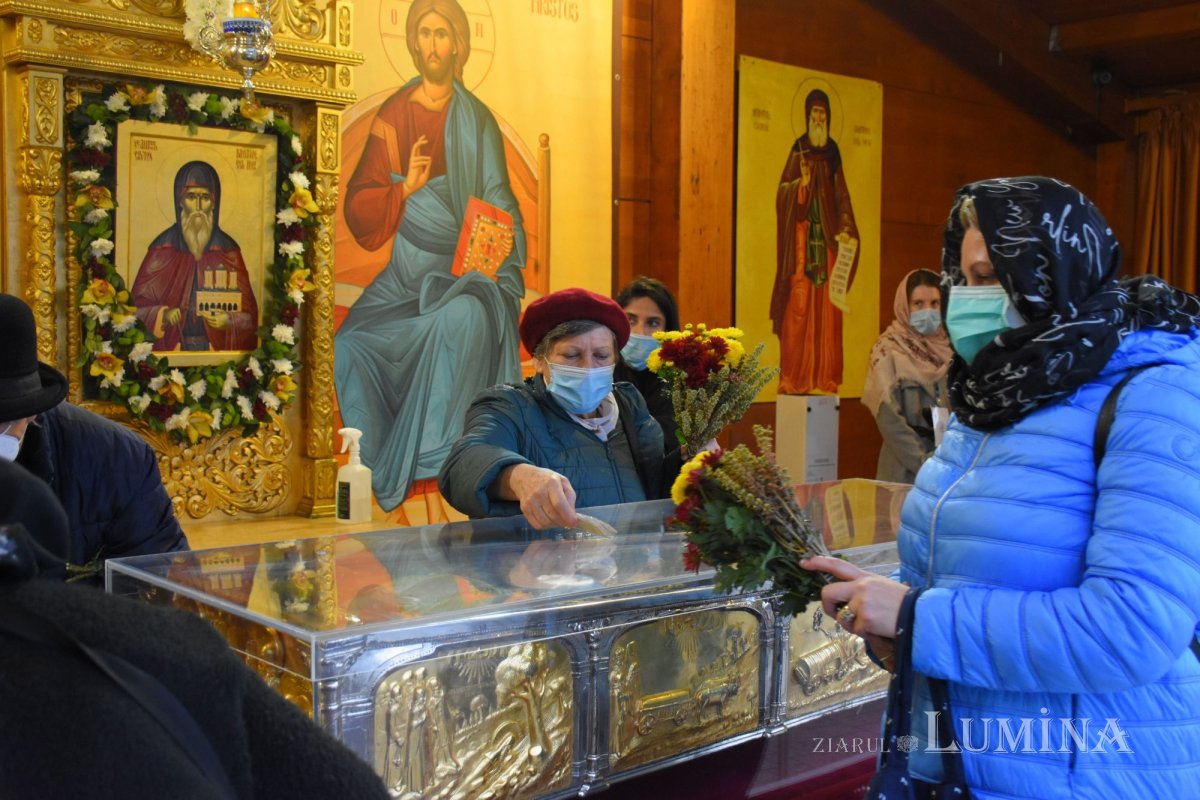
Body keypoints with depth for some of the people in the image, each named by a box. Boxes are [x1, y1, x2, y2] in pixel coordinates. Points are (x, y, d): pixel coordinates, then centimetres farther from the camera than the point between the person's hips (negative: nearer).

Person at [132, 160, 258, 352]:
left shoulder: (228, 251, 1)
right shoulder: (162, 249, -1)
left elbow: (248, 312, 1)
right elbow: (138, 303, 0)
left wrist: (230, 321, -18)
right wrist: (163, 315, -18)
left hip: (217, 346, 1)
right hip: (172, 346, 0)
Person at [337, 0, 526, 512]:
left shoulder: (477, 120, 2)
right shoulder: (392, 117, 6)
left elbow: (499, 207, 2)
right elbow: (359, 210, 2)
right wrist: (405, 188, -17)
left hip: (467, 267, -2)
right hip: (408, 272, 3)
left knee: (463, 318, -35)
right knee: (352, 342, -19)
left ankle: (441, 458, -26)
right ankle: (379, 469, -4)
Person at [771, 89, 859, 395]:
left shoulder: (833, 151, 14)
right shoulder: (798, 149, 3)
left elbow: (842, 194, 13)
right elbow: (782, 192, -3)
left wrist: (845, 229, 0)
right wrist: (801, 182, -22)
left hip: (828, 233, 4)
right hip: (803, 232, -4)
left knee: (827, 307, 2)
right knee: (799, 305, -7)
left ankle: (824, 376, 6)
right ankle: (794, 378, -6)